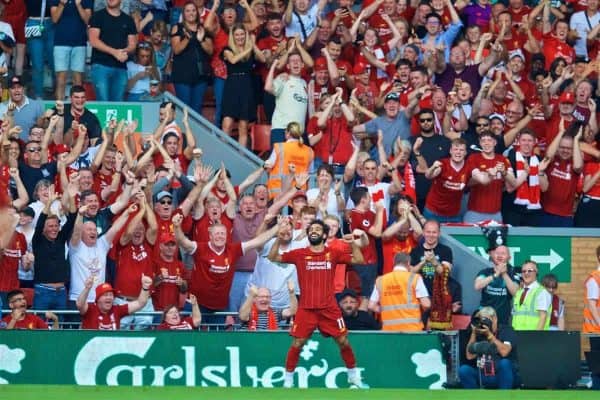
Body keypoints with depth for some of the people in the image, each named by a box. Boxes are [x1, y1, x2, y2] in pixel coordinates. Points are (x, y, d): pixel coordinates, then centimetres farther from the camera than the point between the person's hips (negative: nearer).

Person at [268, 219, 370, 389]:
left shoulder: (333, 254, 6)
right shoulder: (299, 254, 3)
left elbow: (358, 261, 5)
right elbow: (273, 258, 3)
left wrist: (355, 243, -11)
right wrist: (278, 238, -11)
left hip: (329, 308, 1)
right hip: (306, 309, -1)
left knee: (343, 341, 3)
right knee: (297, 344, -5)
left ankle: (354, 378, 20)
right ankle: (288, 381, 7)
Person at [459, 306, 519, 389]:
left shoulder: (506, 330, -4)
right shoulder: (479, 334, 5)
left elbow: (504, 352, -21)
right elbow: (469, 356, -3)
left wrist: (489, 334, -22)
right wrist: (473, 333, -7)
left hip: (504, 376, -3)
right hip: (484, 378, 3)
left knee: (504, 363, -34)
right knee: (464, 370, -19)